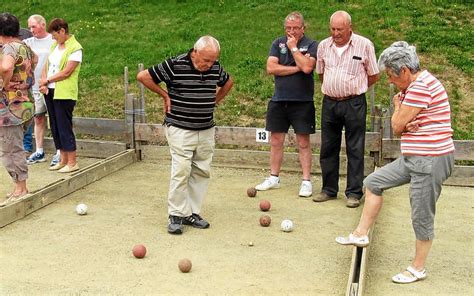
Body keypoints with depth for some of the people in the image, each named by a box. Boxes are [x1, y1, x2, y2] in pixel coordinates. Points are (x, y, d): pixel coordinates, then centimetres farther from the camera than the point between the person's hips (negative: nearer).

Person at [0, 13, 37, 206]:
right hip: (25, 102, 9)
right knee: (16, 149, 17)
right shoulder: (24, 46, 11)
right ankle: (20, 188, 24)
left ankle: (20, 190, 6)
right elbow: (34, 60, 34)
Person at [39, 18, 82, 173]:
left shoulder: (75, 48, -11)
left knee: (64, 127, -5)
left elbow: (66, 72, -16)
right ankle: (63, 160, 20)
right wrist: (43, 83, -5)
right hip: (50, 91, 8)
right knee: (55, 126, 11)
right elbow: (46, 65, 12)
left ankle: (72, 162, 4)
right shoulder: (55, 45, 14)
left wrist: (47, 80, -8)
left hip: (64, 93, -8)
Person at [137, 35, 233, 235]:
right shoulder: (175, 65, -13)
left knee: (202, 172, 6)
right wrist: (165, 95, -3)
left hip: (206, 130, 5)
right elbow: (143, 76, -8)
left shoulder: (215, 67, 3)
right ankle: (176, 215, 2)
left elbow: (228, 82, 25)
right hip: (180, 129, -5)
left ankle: (192, 213, 16)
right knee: (181, 171, -9)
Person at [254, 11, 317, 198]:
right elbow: (271, 68, -5)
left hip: (302, 102, -3)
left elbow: (307, 67, -19)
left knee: (303, 142, 1)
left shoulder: (311, 45, -1)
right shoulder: (278, 44, 9)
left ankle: (306, 181, 7)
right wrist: (297, 68, -9)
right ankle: (274, 178, 21)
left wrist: (294, 48, -9)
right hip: (279, 100, 4)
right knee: (276, 141, 9)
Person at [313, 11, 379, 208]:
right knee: (328, 148, 9)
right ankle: (329, 189, 21)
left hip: (354, 104, -4)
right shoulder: (323, 46, 6)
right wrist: (332, 89, 12)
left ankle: (354, 193, 9)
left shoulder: (364, 45, -5)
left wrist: (354, 89, 6)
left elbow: (374, 76, 3)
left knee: (355, 150, 1)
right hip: (329, 103, 4)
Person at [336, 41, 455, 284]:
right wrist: (407, 124, -8)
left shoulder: (422, 86, -19)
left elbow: (397, 126, -14)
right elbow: (399, 129, 14)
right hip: (412, 158, 11)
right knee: (373, 182, 14)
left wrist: (397, 105, 3)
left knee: (422, 217, 2)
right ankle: (361, 234, 24)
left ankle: (418, 268, 18)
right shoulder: (411, 87, 13)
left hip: (431, 161, -10)